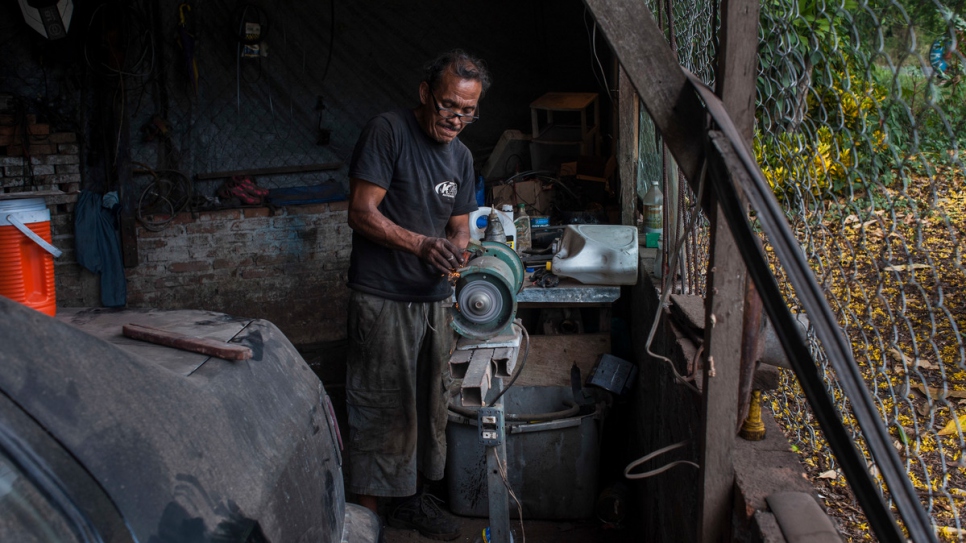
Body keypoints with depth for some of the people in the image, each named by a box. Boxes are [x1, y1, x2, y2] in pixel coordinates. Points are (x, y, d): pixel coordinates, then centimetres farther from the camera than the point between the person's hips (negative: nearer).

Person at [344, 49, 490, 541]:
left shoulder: (461, 157, 11)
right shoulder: (388, 131, -11)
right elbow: (362, 213, -15)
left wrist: (457, 253, -9)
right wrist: (421, 245, -25)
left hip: (433, 299, 7)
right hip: (381, 299, -7)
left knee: (428, 403, 14)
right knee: (378, 408, -2)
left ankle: (411, 497, 30)